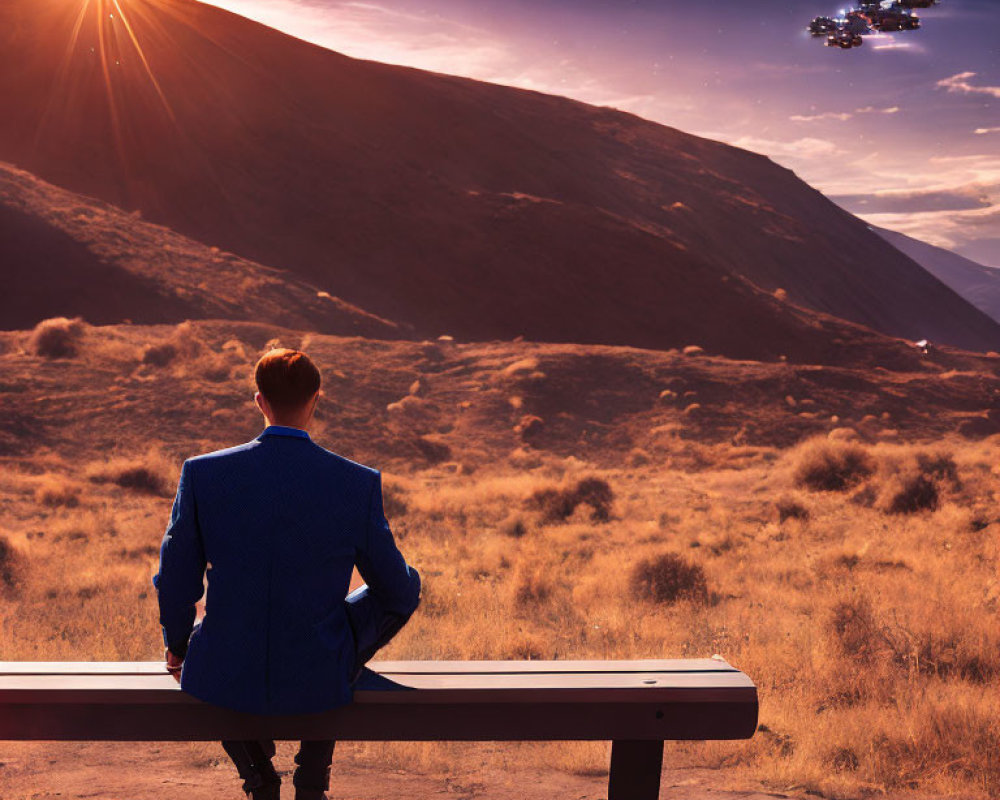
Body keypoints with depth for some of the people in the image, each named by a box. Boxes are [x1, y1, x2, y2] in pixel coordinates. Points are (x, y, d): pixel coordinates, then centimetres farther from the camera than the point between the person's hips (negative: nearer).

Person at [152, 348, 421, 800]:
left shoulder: (202, 474, -12)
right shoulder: (359, 485, -13)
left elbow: (176, 584, -3)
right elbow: (397, 591, -1)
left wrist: (176, 646, 19)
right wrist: (410, 585, 25)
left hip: (228, 678, 2)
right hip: (318, 682, -1)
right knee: (395, 595, 30)